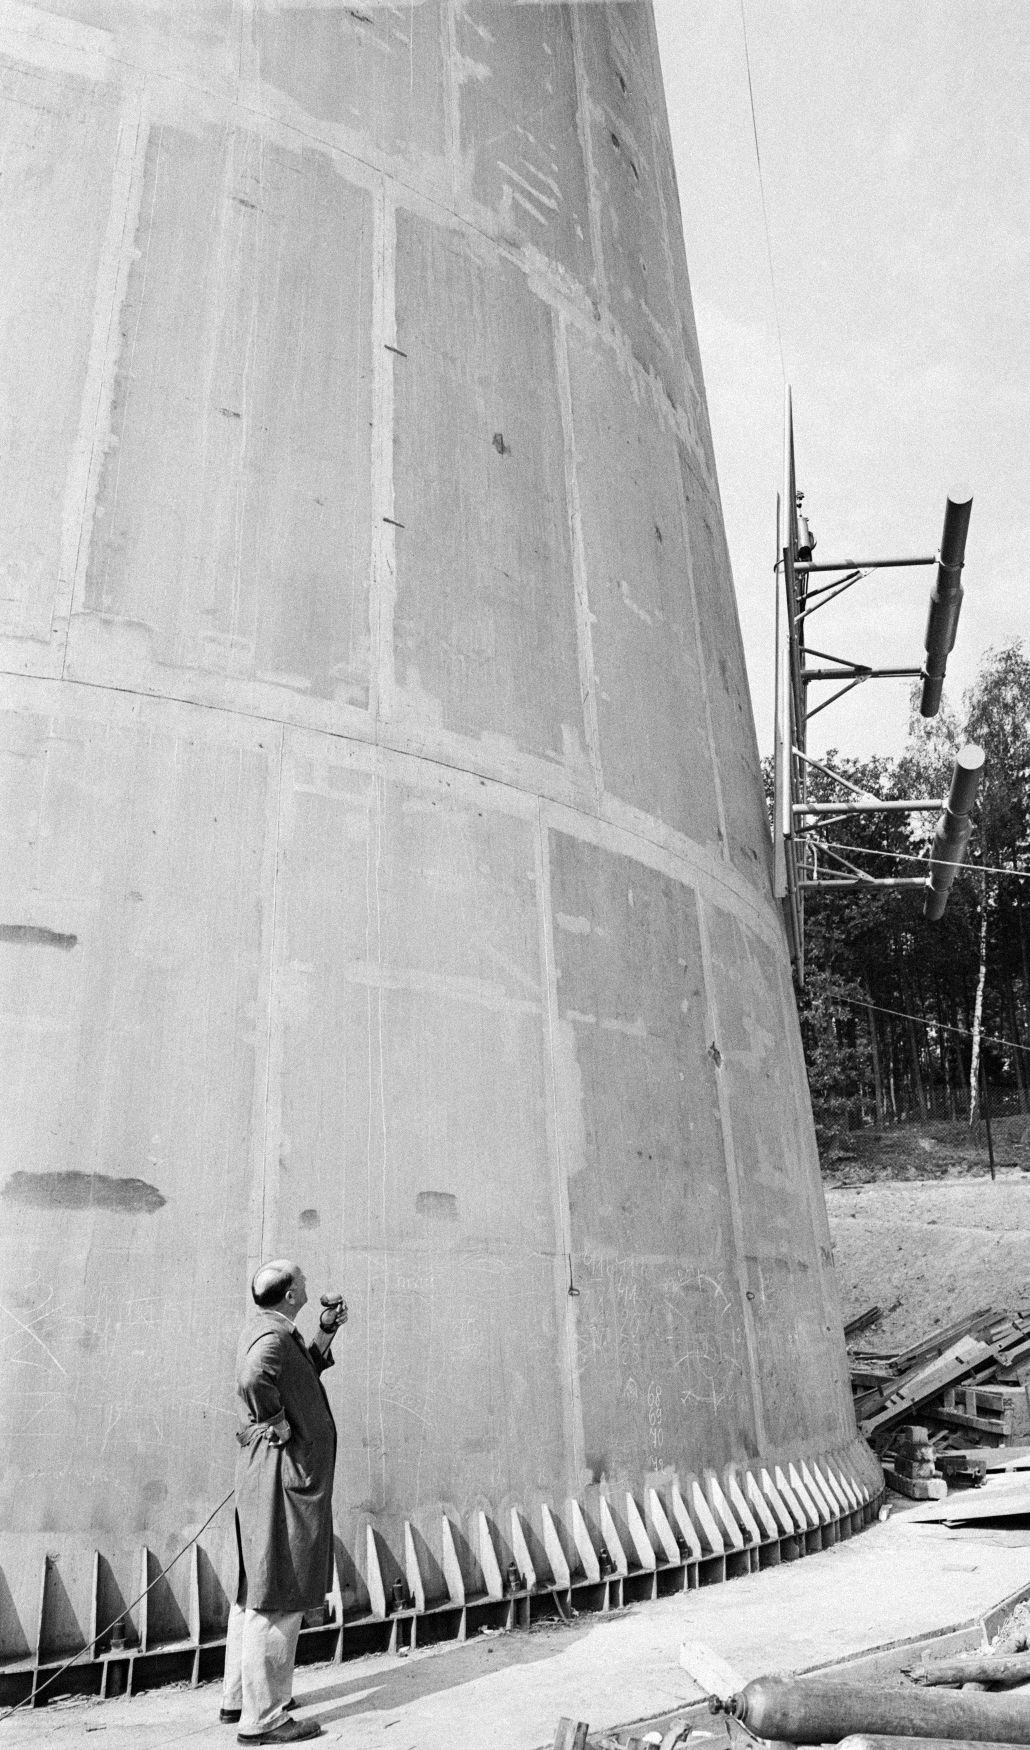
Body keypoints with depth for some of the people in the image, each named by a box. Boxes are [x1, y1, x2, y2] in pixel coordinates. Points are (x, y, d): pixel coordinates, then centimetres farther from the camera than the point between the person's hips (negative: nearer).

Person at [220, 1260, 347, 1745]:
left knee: (255, 1591, 20)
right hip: (284, 1473, -11)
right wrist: (277, 1425, -27)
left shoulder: (268, 1329, 11)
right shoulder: (272, 1335, -21)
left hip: (264, 1473, 11)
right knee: (278, 1598, -2)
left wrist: (326, 1332, 15)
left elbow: (301, 1374, 26)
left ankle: (238, 1698, 32)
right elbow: (254, 1379, -43)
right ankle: (262, 1719, 6)